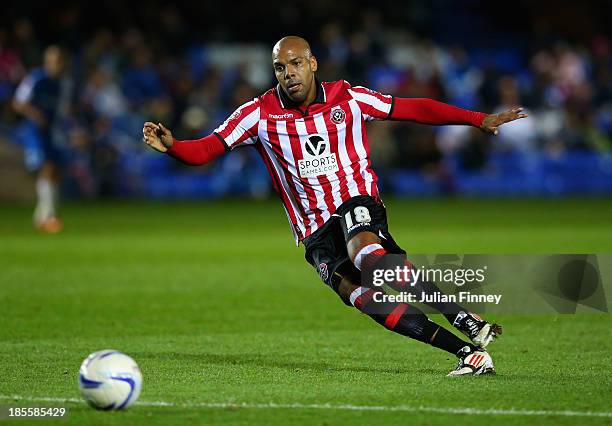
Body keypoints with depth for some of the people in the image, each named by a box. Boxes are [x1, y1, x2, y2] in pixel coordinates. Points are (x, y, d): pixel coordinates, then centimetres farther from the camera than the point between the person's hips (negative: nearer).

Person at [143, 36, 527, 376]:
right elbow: (203, 151, -2)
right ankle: (466, 353, -28)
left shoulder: (348, 99, 1)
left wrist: (478, 119, 7)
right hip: (315, 232, 1)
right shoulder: (260, 114, 1)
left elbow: (415, 109, 8)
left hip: (357, 203, -1)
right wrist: (170, 145, -24)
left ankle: (469, 322, -36)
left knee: (364, 251, -38)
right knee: (359, 295, -26)